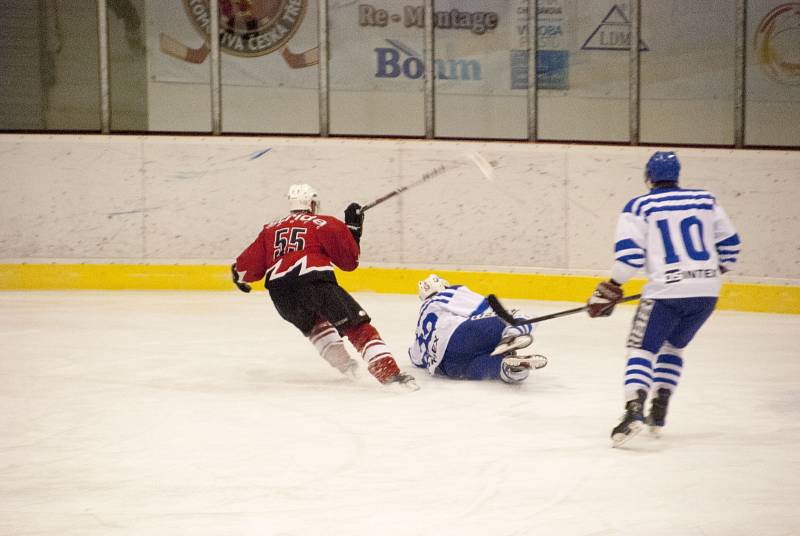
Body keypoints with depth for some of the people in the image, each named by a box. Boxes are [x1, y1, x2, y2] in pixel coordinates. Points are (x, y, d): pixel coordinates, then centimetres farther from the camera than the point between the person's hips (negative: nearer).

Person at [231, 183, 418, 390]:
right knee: (358, 326, -7)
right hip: (314, 280, -4)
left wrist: (240, 277, 45)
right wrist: (353, 228, 25)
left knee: (314, 324, 35)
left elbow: (250, 265, 24)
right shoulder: (324, 224, 15)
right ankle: (389, 372, -26)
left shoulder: (270, 229, 26)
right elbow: (349, 260, 14)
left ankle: (344, 364, 23)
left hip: (280, 293, 4)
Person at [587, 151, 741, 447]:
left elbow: (629, 253, -8)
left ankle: (634, 410, -23)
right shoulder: (706, 201, 12)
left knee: (642, 348, 0)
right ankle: (658, 414, 18)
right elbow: (729, 243, 15)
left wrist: (611, 290, 0)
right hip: (707, 291, 5)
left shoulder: (640, 207, 0)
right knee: (673, 347, 23)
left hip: (667, 290, -5)